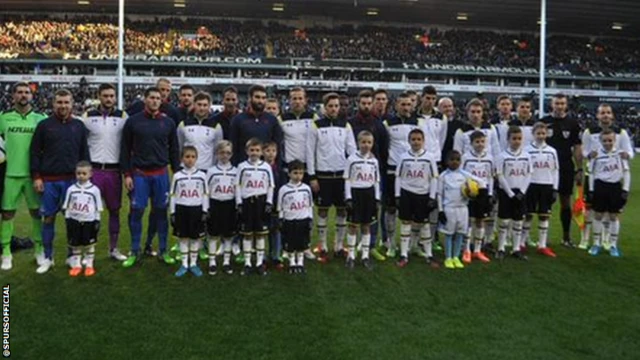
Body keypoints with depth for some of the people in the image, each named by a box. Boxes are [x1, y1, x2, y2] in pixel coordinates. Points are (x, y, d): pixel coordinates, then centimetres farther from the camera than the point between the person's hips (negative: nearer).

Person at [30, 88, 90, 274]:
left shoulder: (79, 126, 7)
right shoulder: (44, 125, 1)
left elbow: (84, 153, 10)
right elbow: (35, 152, 2)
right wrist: (36, 176, -4)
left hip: (72, 179, 1)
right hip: (49, 180, -1)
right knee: (48, 218, 5)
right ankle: (48, 258, 16)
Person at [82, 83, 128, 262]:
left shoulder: (123, 116, 3)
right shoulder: (88, 116, 2)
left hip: (114, 171, 1)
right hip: (94, 170, -1)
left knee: (114, 210, 9)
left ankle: (113, 248, 19)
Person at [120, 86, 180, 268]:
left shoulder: (168, 122, 6)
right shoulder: (133, 121, 0)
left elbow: (174, 150, 10)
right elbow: (125, 149, 2)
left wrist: (177, 173, 5)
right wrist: (126, 174, -3)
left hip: (161, 174, 1)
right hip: (139, 174, -1)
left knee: (161, 211, 7)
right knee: (136, 211, 2)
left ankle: (163, 251, 18)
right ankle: (134, 252, 15)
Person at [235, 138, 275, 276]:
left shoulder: (266, 167, 2)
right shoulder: (242, 166, 0)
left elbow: (271, 186, 4)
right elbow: (237, 185, 1)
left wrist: (269, 202, -3)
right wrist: (239, 203, -5)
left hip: (261, 201, 1)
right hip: (247, 201, 0)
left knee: (261, 233, 7)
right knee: (247, 234, 6)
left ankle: (260, 262, 17)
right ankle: (247, 263, 16)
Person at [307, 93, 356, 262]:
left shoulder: (345, 125, 5)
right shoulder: (317, 126, -1)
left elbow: (352, 150, 5)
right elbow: (310, 152, -1)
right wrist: (312, 177, -5)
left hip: (342, 174, 2)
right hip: (323, 174, -2)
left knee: (342, 210, 7)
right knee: (323, 211, 4)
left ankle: (339, 246, 20)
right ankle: (323, 247, 14)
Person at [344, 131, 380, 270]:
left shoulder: (374, 161, 6)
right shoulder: (352, 159, -5)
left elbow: (376, 181, 10)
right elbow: (347, 179, -4)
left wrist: (377, 198, 5)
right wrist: (348, 198, -10)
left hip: (369, 193, 3)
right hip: (355, 192, -3)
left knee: (366, 226, 10)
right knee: (353, 225, 2)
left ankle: (365, 255, 18)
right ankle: (351, 255, 13)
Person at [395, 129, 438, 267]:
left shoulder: (429, 157, -3)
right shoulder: (404, 157, 0)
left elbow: (434, 178, 0)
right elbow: (398, 177, 4)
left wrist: (432, 197, -4)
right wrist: (397, 196, 0)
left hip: (423, 194, 0)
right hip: (406, 193, 1)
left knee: (424, 224, 7)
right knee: (405, 223, 4)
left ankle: (429, 255, 19)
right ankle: (404, 255, 12)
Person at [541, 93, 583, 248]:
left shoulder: (572, 123, 3)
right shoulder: (544, 122, 1)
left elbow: (577, 147, 5)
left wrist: (579, 169, 0)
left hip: (566, 168, 1)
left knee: (566, 202, 8)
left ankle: (566, 236, 18)